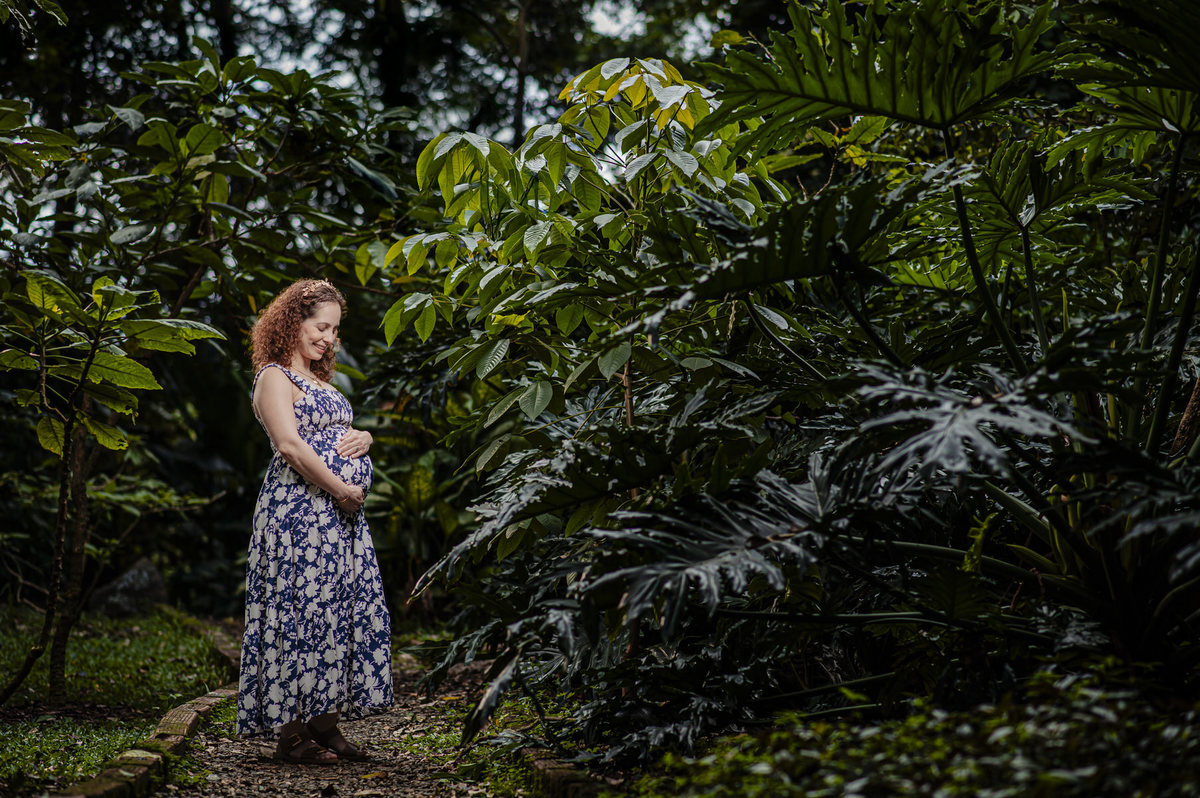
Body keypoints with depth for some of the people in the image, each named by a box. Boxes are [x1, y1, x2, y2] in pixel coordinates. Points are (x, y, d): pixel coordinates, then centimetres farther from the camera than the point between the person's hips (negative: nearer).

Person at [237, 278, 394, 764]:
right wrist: (342, 490, -17)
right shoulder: (275, 376, -4)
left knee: (342, 611, 5)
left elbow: (338, 439, 27)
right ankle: (290, 733, -5)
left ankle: (324, 724, 10)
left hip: (341, 514, 9)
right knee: (302, 609, -9)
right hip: (299, 508, -9)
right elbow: (290, 445, -17)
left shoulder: (319, 380, 23)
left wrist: (363, 438, 3)